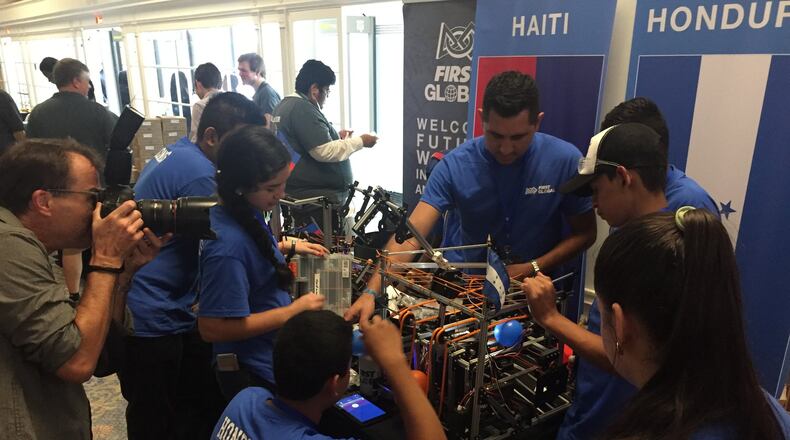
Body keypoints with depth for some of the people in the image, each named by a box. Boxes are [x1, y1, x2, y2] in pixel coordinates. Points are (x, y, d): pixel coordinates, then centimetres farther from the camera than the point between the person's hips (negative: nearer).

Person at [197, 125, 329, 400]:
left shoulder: (247, 212, -6)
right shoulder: (228, 244, -33)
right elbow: (212, 328, -30)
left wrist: (288, 247, 6)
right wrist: (294, 310, -26)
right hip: (254, 374, -8)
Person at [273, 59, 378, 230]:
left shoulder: (286, 104, 14)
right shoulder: (303, 109, -18)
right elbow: (324, 152, -23)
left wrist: (336, 137, 20)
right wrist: (360, 141, -14)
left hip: (299, 193, 11)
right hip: (315, 197, -11)